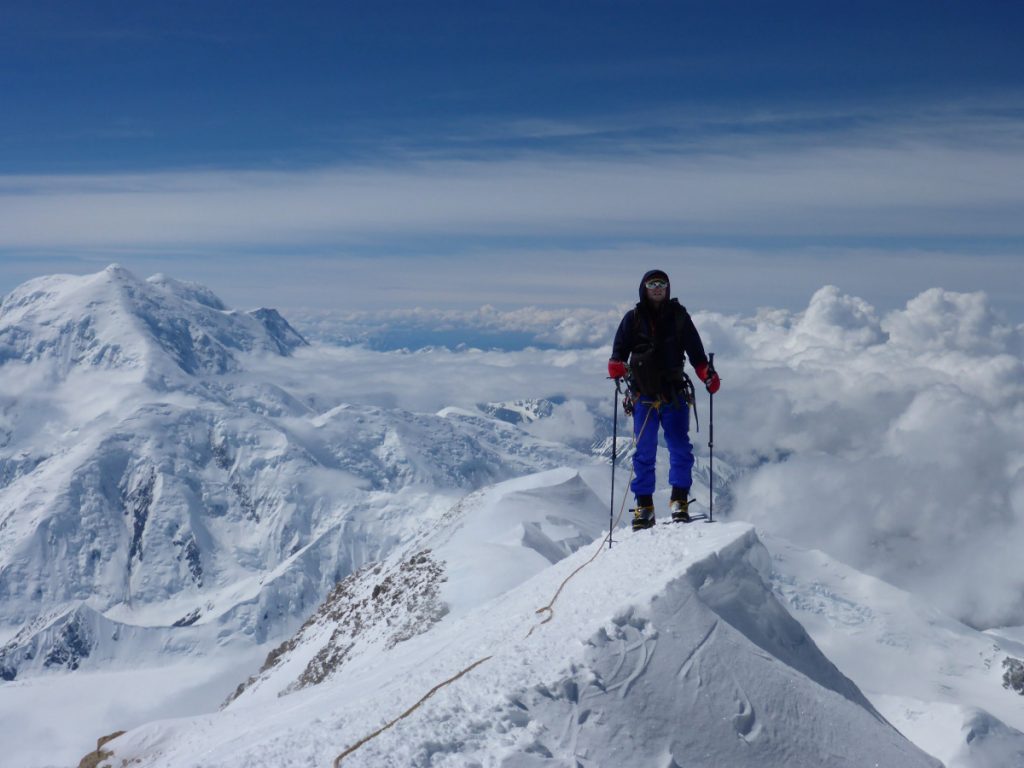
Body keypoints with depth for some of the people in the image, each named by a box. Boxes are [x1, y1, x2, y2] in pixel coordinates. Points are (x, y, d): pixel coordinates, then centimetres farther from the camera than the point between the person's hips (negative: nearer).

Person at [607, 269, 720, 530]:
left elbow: (695, 350, 11)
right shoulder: (633, 318, 9)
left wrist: (707, 373, -4)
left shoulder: (678, 316, 10)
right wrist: (617, 366, -16)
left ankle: (680, 499, 4)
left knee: (680, 448, -6)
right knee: (644, 451, 2)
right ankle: (644, 504, 8)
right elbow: (620, 349, 6)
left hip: (674, 393, 0)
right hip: (644, 394, 0)